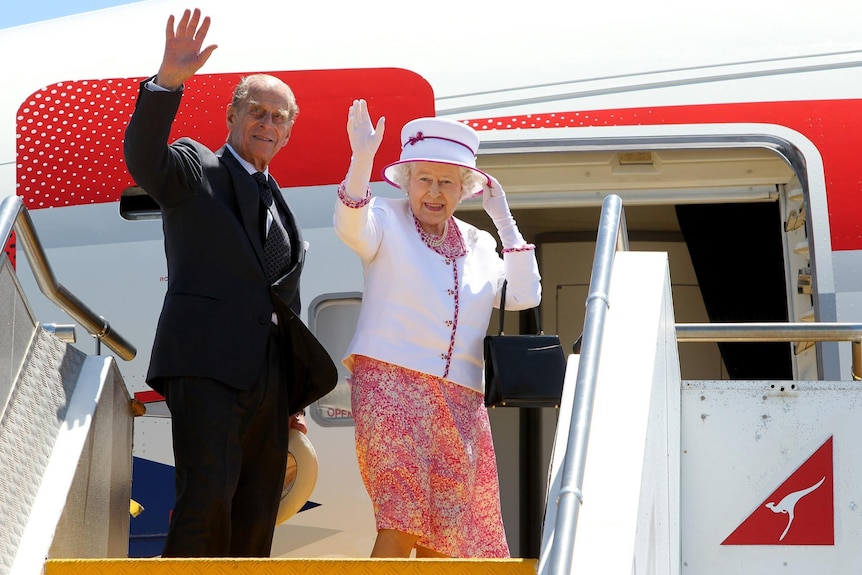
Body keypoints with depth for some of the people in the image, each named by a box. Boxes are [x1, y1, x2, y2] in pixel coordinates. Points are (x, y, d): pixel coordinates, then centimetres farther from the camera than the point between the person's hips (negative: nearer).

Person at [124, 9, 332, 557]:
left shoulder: (279, 205, 24)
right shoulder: (194, 169, 7)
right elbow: (143, 157, -17)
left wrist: (294, 397, 21)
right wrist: (167, 82, -33)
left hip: (266, 376, 7)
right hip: (206, 363, -6)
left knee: (256, 518, 3)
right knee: (208, 497, -21)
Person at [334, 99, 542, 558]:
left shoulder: (478, 245, 16)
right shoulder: (388, 220, 4)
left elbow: (525, 296, 7)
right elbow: (350, 227, -18)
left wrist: (504, 220, 7)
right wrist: (361, 159, -34)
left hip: (460, 402, 5)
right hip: (392, 385, -5)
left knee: (444, 531, 4)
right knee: (400, 525, -17)